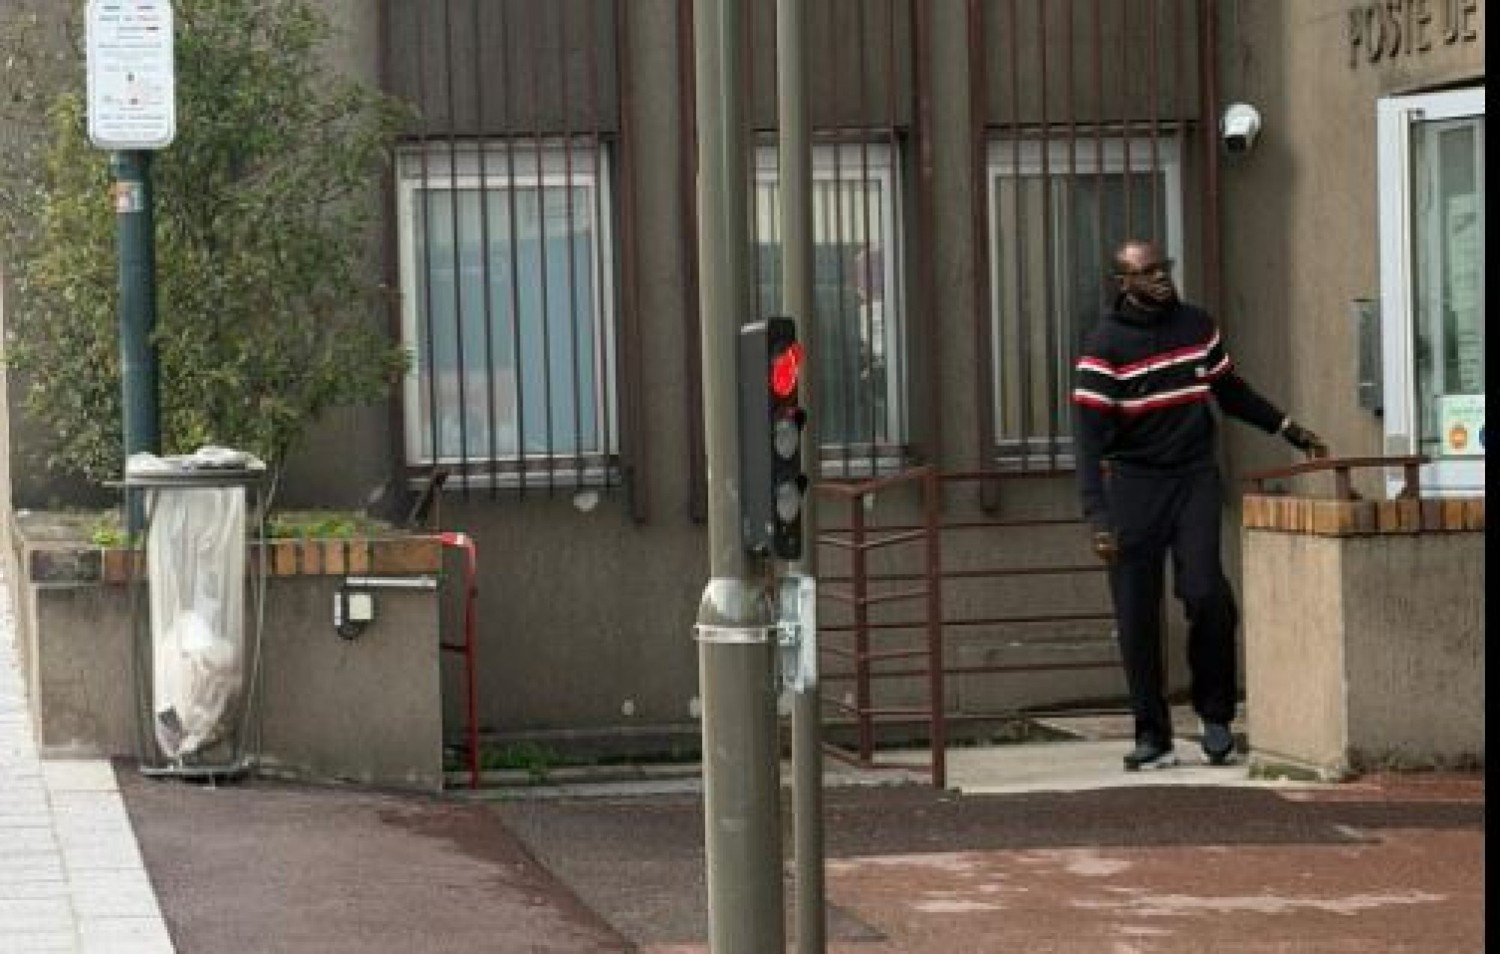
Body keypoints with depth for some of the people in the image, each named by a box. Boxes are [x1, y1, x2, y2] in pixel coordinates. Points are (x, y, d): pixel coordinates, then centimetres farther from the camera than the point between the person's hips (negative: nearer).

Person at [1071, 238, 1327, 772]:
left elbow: (1231, 391, 25)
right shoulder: (1104, 345, -6)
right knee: (1137, 618, -2)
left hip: (1195, 477, 2)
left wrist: (1289, 430, 22)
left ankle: (1215, 716, 1)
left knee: (1206, 594, -15)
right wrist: (1098, 517, -20)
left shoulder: (1197, 326, 8)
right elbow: (1091, 437, -11)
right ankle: (1152, 737, 7)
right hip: (1133, 483, -2)